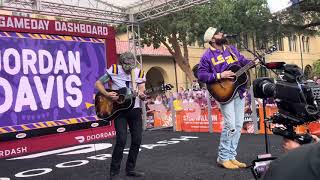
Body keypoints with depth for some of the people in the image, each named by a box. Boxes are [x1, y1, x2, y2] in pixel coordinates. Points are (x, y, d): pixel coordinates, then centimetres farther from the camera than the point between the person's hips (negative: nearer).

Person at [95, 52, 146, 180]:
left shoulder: (139, 73, 1)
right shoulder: (114, 71, -8)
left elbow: (142, 92, 1)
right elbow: (98, 83, -2)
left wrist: (142, 95, -23)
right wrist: (107, 94, -18)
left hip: (135, 109, 4)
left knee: (137, 139, 6)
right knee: (121, 140, -14)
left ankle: (130, 169, 22)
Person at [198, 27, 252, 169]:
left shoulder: (231, 49, 13)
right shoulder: (207, 56, -6)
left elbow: (243, 61, 20)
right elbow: (201, 75, -10)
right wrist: (219, 76, -19)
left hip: (239, 92, 7)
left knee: (238, 125, 7)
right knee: (230, 125, -14)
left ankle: (231, 156, 17)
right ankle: (223, 157, 2)